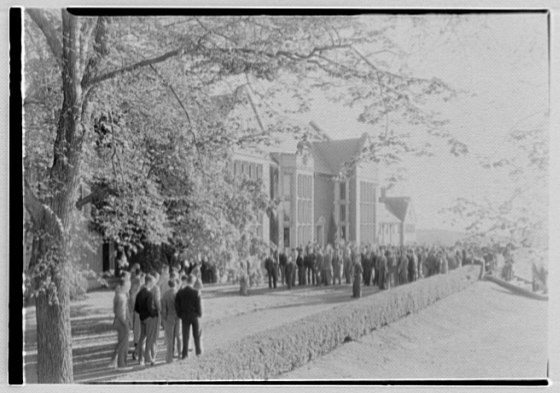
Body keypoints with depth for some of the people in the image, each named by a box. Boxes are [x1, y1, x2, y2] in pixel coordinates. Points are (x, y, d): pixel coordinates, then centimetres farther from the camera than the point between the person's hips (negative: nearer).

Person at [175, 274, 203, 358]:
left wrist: (180, 315, 7)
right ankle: (198, 351, 22)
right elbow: (199, 305, -10)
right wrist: (200, 314, 4)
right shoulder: (196, 292, -13)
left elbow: (177, 305, -2)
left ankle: (185, 353, 4)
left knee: (185, 335, 6)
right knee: (196, 334, 14)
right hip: (194, 315, -2)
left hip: (184, 316, 2)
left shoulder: (180, 292, -4)